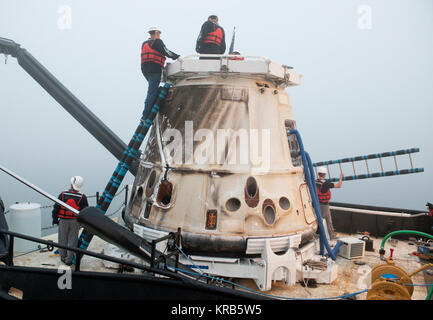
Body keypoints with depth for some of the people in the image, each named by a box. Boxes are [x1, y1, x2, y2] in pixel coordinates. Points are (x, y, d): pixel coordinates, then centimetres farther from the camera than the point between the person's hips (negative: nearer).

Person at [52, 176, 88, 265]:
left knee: (63, 239, 15)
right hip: (75, 221, 0)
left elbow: (56, 207, -3)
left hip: (63, 221, 1)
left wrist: (55, 219, 9)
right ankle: (69, 259, 12)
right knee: (72, 240, 8)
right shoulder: (82, 197, -10)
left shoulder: (63, 194, -10)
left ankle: (63, 257, 28)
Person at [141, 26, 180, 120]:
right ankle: (146, 116, -12)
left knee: (152, 91, 19)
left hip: (145, 70, 8)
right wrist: (177, 57, 0)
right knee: (152, 92, -9)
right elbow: (166, 52, -8)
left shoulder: (145, 43, 22)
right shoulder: (157, 42, -3)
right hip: (154, 69, -8)